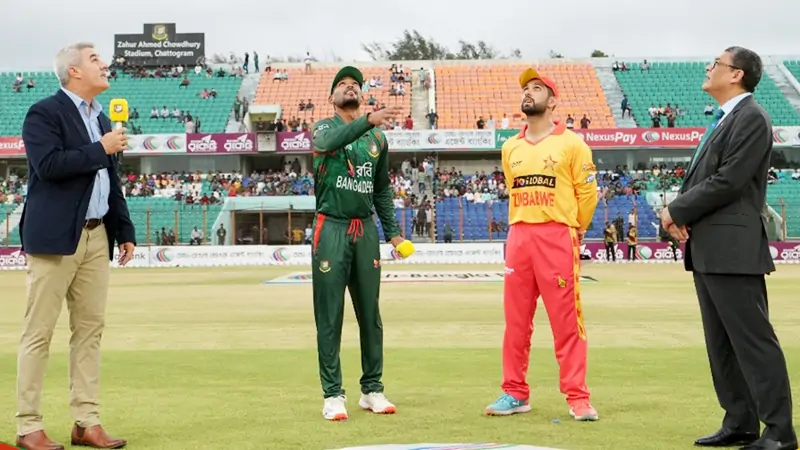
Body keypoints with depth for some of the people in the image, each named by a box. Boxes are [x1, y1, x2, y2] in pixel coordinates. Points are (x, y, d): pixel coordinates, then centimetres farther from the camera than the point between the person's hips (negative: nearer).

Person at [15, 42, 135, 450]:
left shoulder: (101, 118, 17)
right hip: (56, 236, -7)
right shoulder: (44, 113, -6)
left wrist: (124, 231, 15)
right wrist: (100, 150, -15)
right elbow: (48, 164, -21)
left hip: (96, 236, 8)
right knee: (39, 332, -2)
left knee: (90, 328, 8)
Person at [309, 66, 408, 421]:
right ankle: (333, 395, 4)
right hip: (331, 230, -4)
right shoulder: (322, 128, 1)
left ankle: (372, 390, 18)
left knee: (370, 314, 8)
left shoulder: (377, 137, 12)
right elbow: (329, 142, -26)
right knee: (329, 316, -2)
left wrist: (393, 231, 10)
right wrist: (368, 120, -40)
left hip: (366, 230, 4)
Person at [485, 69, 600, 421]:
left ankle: (577, 398, 0)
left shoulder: (571, 143, 0)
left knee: (566, 321, -5)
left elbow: (587, 192, 3)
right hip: (518, 237, 5)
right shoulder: (510, 148, 14)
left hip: (557, 237, -5)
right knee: (515, 320, 7)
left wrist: (573, 231, 7)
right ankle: (515, 393, 14)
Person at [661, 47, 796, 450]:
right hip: (707, 249, 10)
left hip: (732, 248, -10)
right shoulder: (723, 120, 20)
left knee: (753, 340, -7)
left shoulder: (751, 118, -10)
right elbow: (698, 178, 18)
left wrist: (677, 211, -9)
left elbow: (728, 181, -18)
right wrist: (678, 213, -1)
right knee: (721, 343, 12)